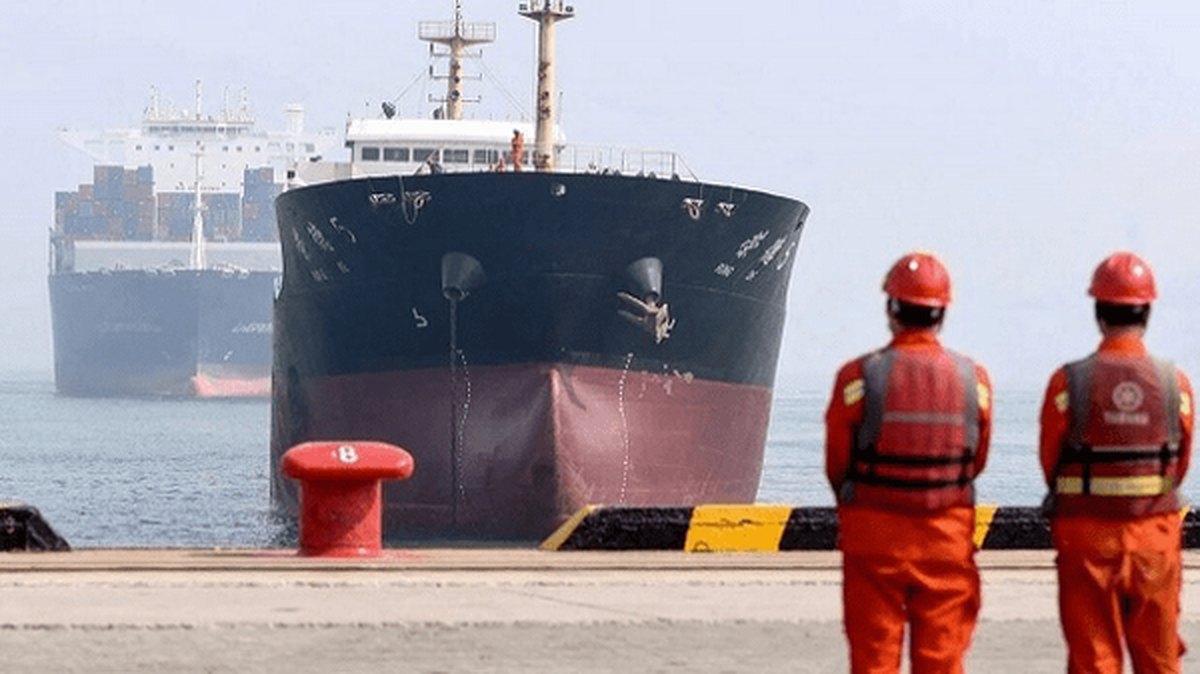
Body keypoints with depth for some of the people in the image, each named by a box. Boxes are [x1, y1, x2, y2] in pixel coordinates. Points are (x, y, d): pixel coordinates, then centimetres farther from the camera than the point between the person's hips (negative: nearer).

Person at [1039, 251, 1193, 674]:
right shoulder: (1176, 384, -5)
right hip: (1156, 533, 2)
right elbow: (1181, 466, 7)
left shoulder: (1069, 383, -11)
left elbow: (1051, 463, 0)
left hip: (1087, 533, -1)